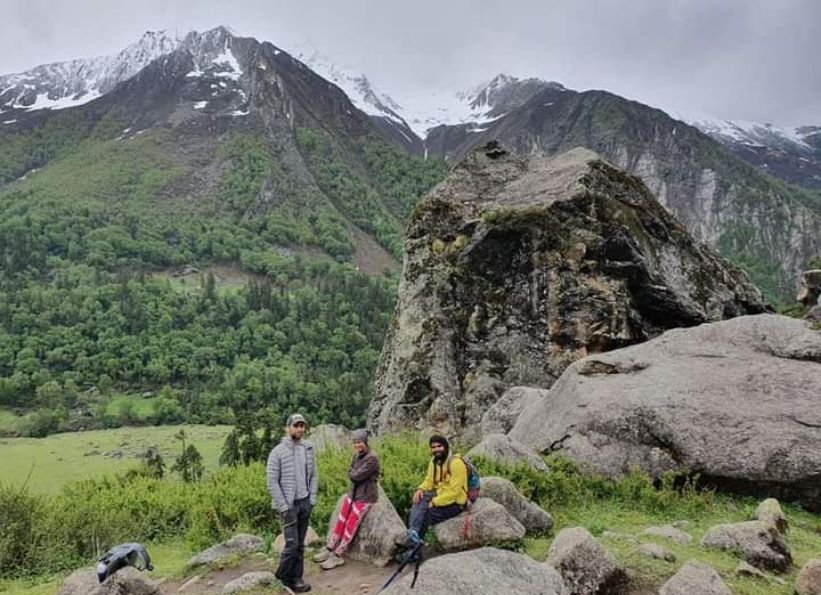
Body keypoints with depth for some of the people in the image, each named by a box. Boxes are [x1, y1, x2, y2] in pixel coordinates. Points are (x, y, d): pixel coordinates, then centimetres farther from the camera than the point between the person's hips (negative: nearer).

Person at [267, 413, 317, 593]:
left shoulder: (309, 449, 3)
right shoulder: (278, 451, -11)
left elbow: (313, 476, 9)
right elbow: (272, 483, -12)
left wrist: (312, 500, 1)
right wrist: (284, 507, -14)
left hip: (305, 503, 5)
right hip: (289, 504, -5)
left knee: (301, 544, 10)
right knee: (292, 544, -5)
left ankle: (296, 578, 21)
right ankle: (282, 577, 16)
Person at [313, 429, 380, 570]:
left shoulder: (372, 458, -20)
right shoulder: (356, 455, 6)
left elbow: (357, 475, -22)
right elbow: (350, 473, 10)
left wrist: (353, 473, -4)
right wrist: (355, 474, -8)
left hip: (365, 496, -7)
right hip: (353, 493, 7)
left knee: (350, 525, -4)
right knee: (340, 521, 7)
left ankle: (338, 556, 4)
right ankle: (329, 549, 17)